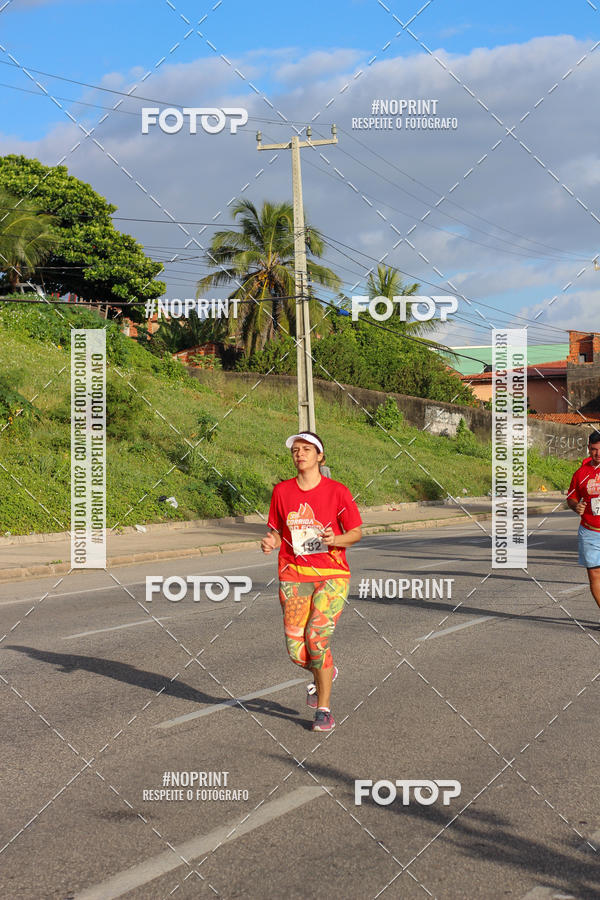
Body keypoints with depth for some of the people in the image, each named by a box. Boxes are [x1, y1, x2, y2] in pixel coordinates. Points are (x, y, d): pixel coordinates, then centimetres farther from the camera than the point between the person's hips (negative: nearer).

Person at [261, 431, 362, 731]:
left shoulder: (337, 491, -3)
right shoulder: (282, 491, 5)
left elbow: (356, 533, 2)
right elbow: (276, 530, 14)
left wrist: (335, 539, -18)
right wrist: (270, 541, -9)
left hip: (332, 575, -2)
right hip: (293, 576, 3)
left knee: (317, 637, -18)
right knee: (296, 650, -5)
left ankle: (324, 708, 1)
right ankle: (324, 673, 32)